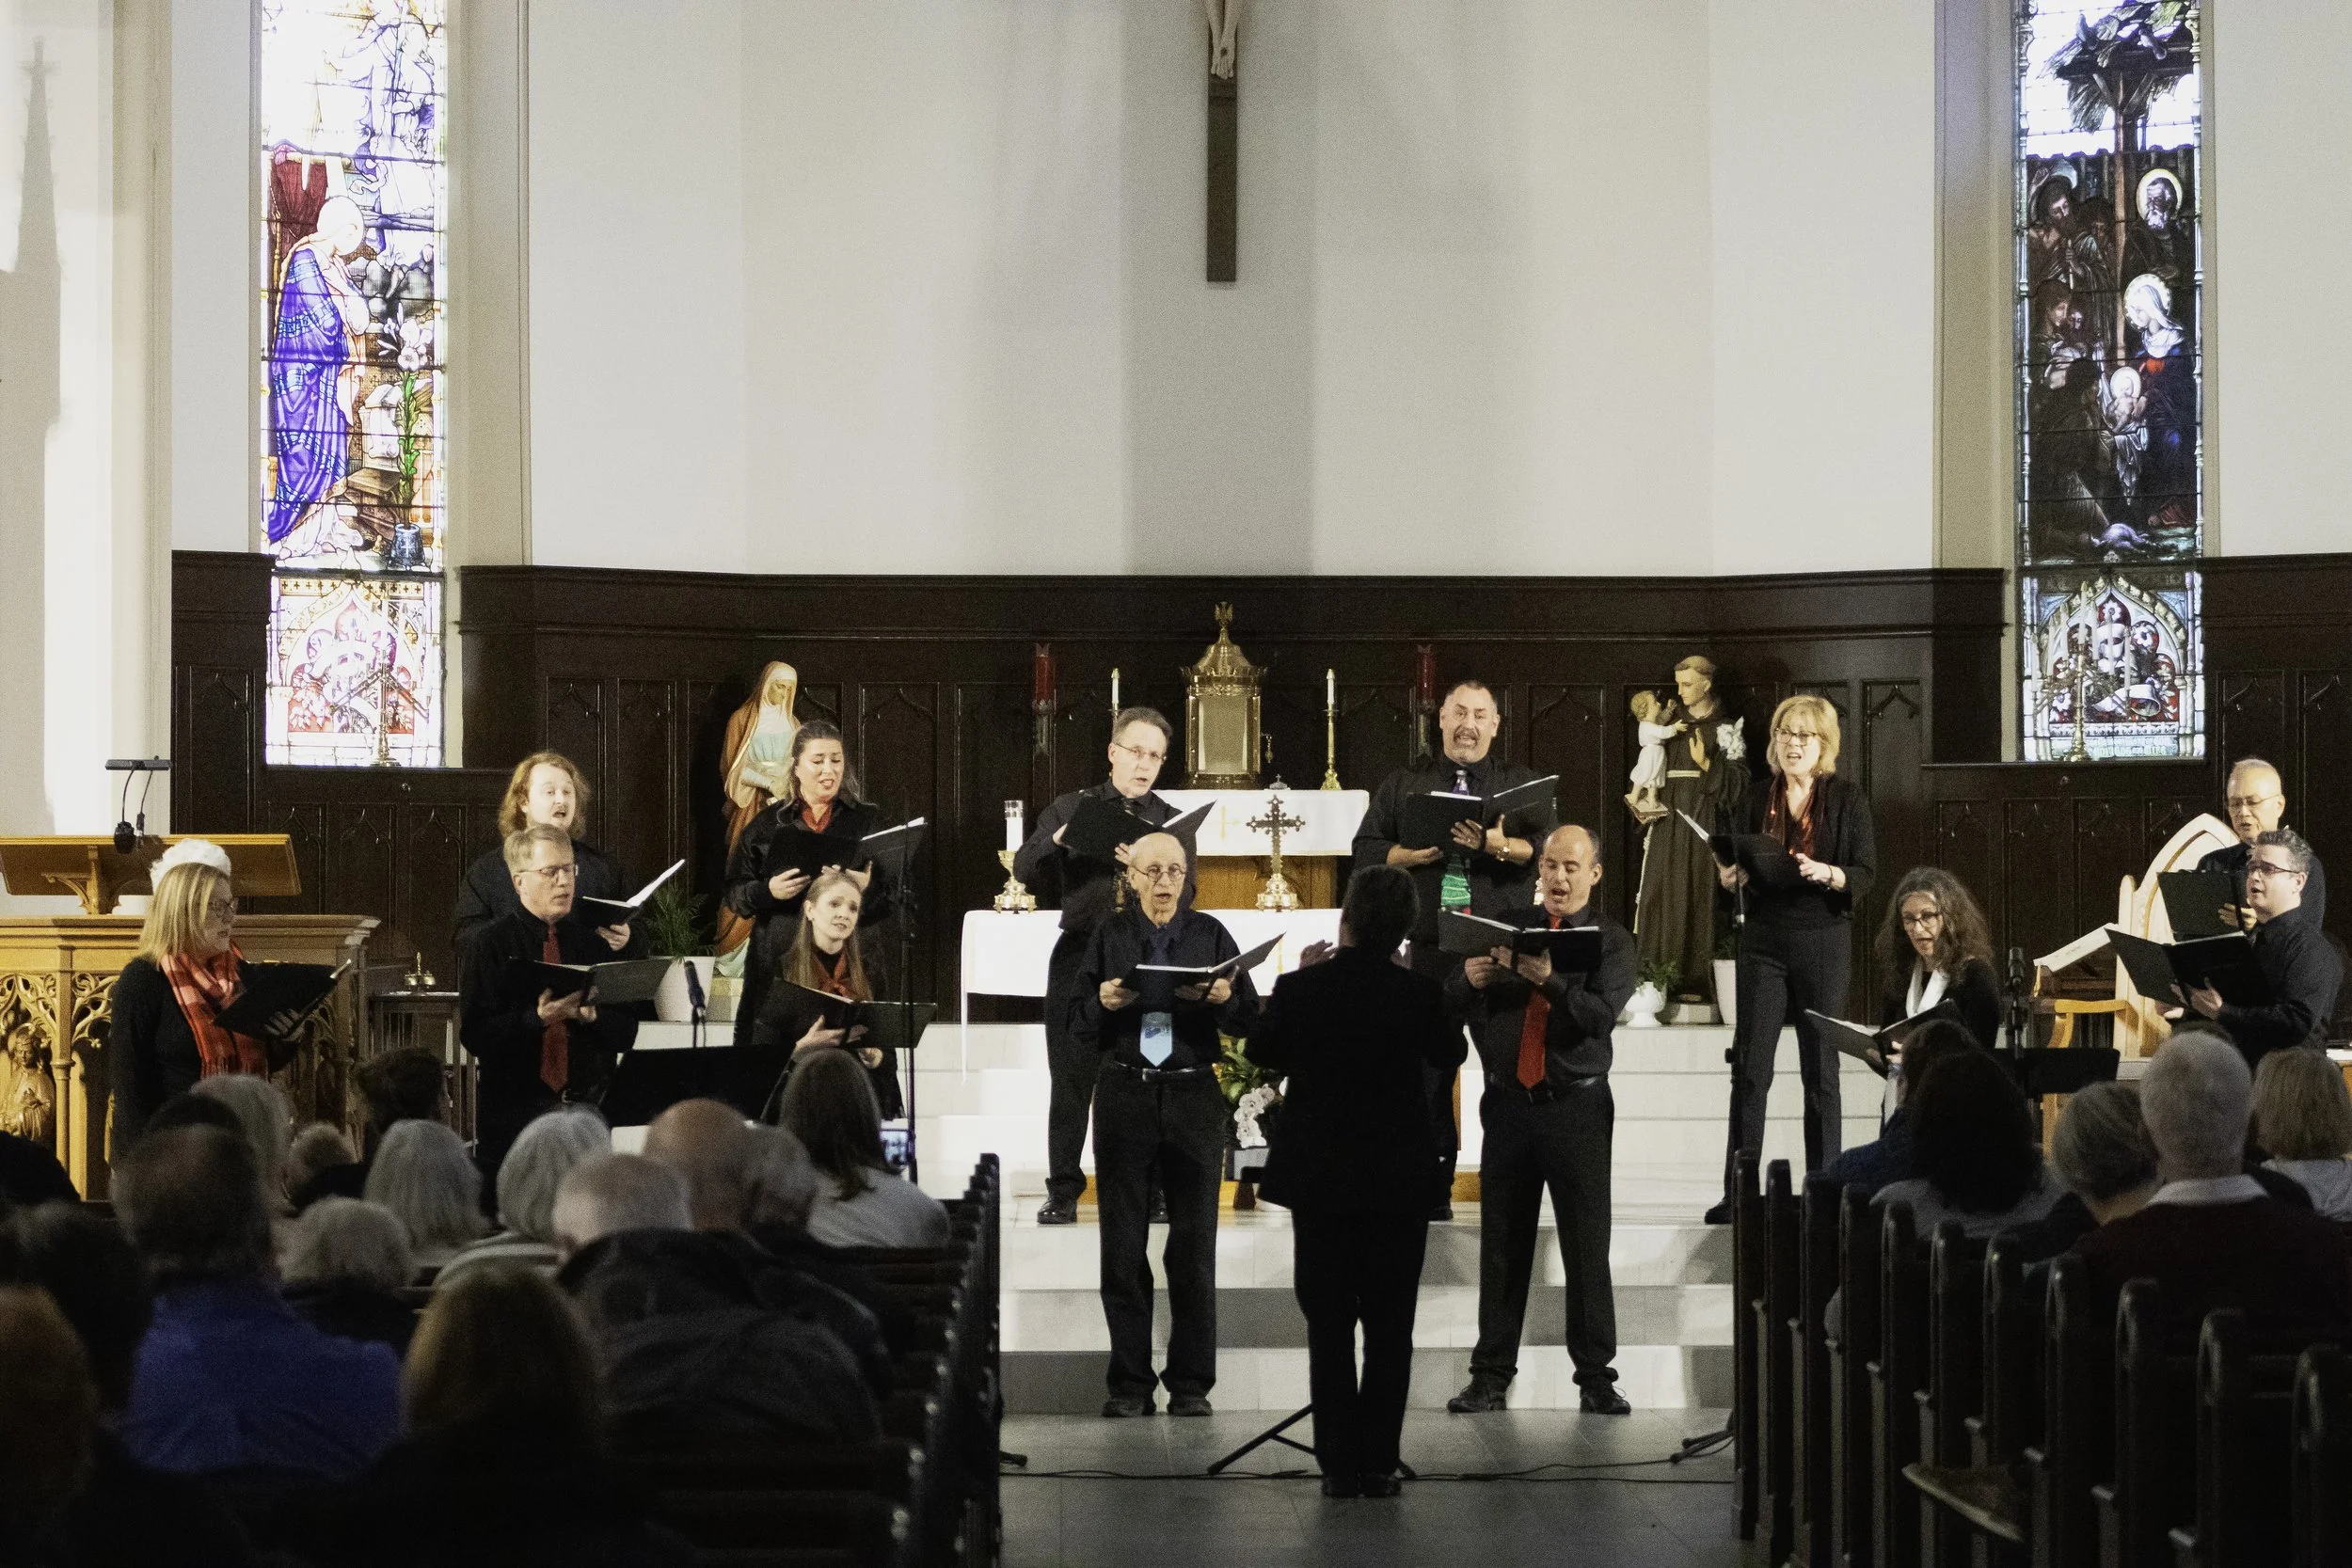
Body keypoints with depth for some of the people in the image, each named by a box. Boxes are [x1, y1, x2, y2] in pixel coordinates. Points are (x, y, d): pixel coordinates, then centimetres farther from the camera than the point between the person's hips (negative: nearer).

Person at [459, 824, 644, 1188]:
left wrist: (591, 1016, -13)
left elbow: (625, 1034, 7)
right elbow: (474, 1034, -9)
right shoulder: (491, 944, 0)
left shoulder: (595, 941, 9)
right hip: (513, 1113, -3)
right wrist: (539, 1018, -21)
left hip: (587, 1107, 3)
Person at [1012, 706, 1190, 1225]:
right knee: (1070, 1079, 0)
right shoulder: (1070, 808, 9)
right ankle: (1063, 1192, 6)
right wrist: (1056, 838, -18)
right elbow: (1025, 870, 2)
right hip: (1079, 956, 0)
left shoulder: (1171, 823, 9)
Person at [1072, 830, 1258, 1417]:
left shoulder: (1210, 934, 7)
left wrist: (1223, 999, -17)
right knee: (1123, 1243, 1)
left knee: (1194, 1246, -1)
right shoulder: (1109, 936, 8)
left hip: (1193, 1095, -1)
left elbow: (1250, 1021, 3)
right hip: (1124, 1093, 1)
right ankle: (1130, 1383, 7)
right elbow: (1081, 1027, 6)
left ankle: (1191, 1384, 5)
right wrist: (1104, 1003, -15)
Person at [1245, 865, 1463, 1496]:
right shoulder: (1418, 993, -12)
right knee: (1390, 1325, 8)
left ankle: (1339, 1465, 7)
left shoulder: (1300, 988, -12)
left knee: (1329, 1325, 8)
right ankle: (1378, 1463, 7)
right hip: (1399, 1181, 0)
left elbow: (1262, 1053, 6)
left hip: (1319, 1178, 0)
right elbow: (1450, 1053, 8)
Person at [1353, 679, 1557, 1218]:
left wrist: (1501, 846, -20)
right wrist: (1410, 855, -10)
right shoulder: (1403, 784, 15)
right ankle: (1432, 1188, 8)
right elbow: (1366, 848, 10)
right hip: (1428, 946, 1)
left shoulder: (1523, 784, 10)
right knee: (1426, 1067, 1)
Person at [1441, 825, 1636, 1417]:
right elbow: (1452, 1003, 8)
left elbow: (1602, 1016, -13)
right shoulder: (1507, 926, 11)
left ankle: (1596, 1379, 4)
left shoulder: (1611, 940, 3)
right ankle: (1491, 1376, 10)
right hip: (1508, 1102, 3)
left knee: (1587, 1246, -1)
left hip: (1577, 1107, -2)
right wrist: (1469, 979, -15)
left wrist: (1551, 980, -29)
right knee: (1502, 1245, 5)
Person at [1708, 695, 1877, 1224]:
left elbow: (1865, 876, -5)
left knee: (1820, 1071, 3)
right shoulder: (1759, 798, 9)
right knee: (1749, 1067, -2)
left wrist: (1828, 874, -23)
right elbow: (1738, 868, 12)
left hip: (1824, 941, -2)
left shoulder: (1848, 801, 1)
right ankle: (1737, 1193, 0)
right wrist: (1731, 877, -10)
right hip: (1765, 939, 2)